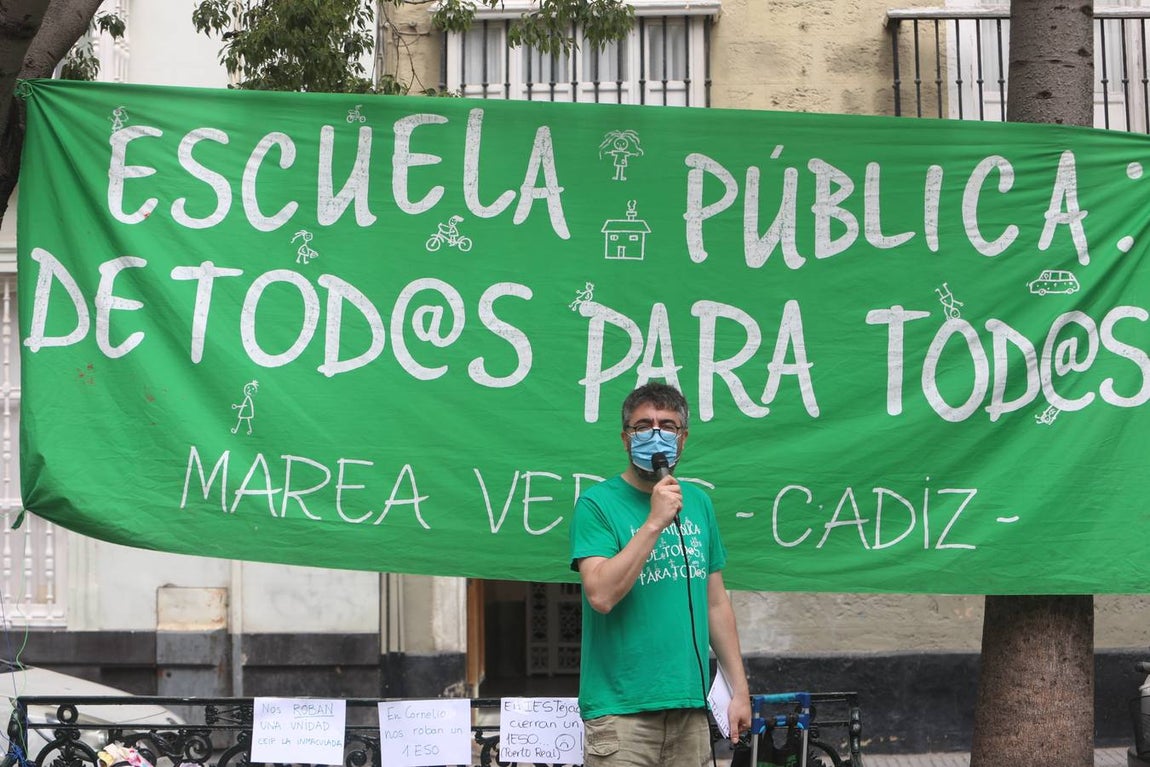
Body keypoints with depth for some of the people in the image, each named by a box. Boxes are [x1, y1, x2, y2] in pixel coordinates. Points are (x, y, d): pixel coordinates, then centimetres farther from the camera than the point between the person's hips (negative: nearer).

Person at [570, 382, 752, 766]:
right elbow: (601, 595, -17)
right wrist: (655, 522, -19)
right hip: (621, 711, -5)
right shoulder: (597, 504, -4)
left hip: (690, 706, 5)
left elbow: (716, 602, 16)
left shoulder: (698, 502, 12)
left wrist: (739, 688, 13)